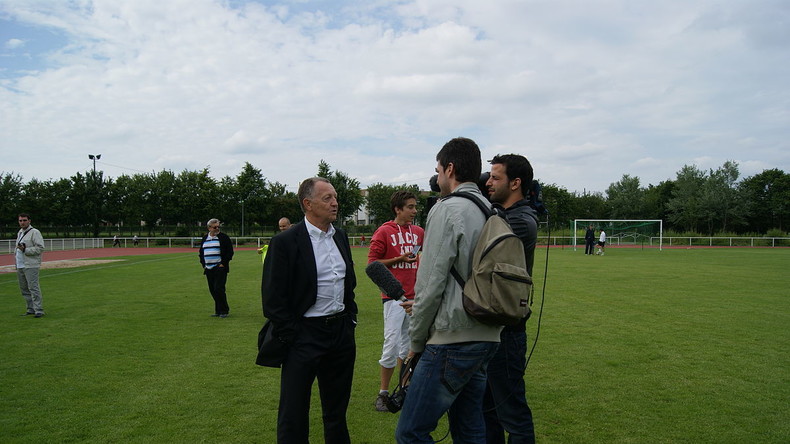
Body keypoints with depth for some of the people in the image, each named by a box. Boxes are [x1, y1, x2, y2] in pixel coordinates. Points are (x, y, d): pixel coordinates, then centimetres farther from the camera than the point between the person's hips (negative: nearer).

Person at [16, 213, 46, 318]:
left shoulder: (35, 232, -7)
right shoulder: (19, 233, 19)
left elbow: (40, 248, -15)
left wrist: (25, 250, -20)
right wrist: (16, 251, 12)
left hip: (30, 266, -9)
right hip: (20, 266, 9)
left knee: (33, 288, -12)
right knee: (24, 289, 11)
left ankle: (39, 310, -10)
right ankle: (31, 309, 20)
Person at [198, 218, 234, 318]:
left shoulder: (224, 237, -2)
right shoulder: (204, 238, 14)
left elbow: (230, 252, -3)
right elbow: (201, 253, 23)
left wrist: (223, 263, -9)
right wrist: (203, 264, 12)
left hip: (220, 268, -6)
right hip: (208, 269, 6)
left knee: (219, 289, -12)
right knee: (213, 290, 8)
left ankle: (224, 310, -1)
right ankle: (218, 311, 17)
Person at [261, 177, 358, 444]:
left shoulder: (340, 236, 8)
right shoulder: (285, 242, -13)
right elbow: (273, 298, -13)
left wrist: (351, 317, 12)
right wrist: (289, 337, -14)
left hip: (342, 331, 6)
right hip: (305, 335, -6)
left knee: (337, 408, 21)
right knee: (294, 414, 5)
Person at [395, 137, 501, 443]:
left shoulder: (447, 210, -11)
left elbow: (431, 283, -14)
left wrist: (416, 340, -2)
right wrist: (423, 304, 21)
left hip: (452, 341, -9)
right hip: (486, 338, 9)